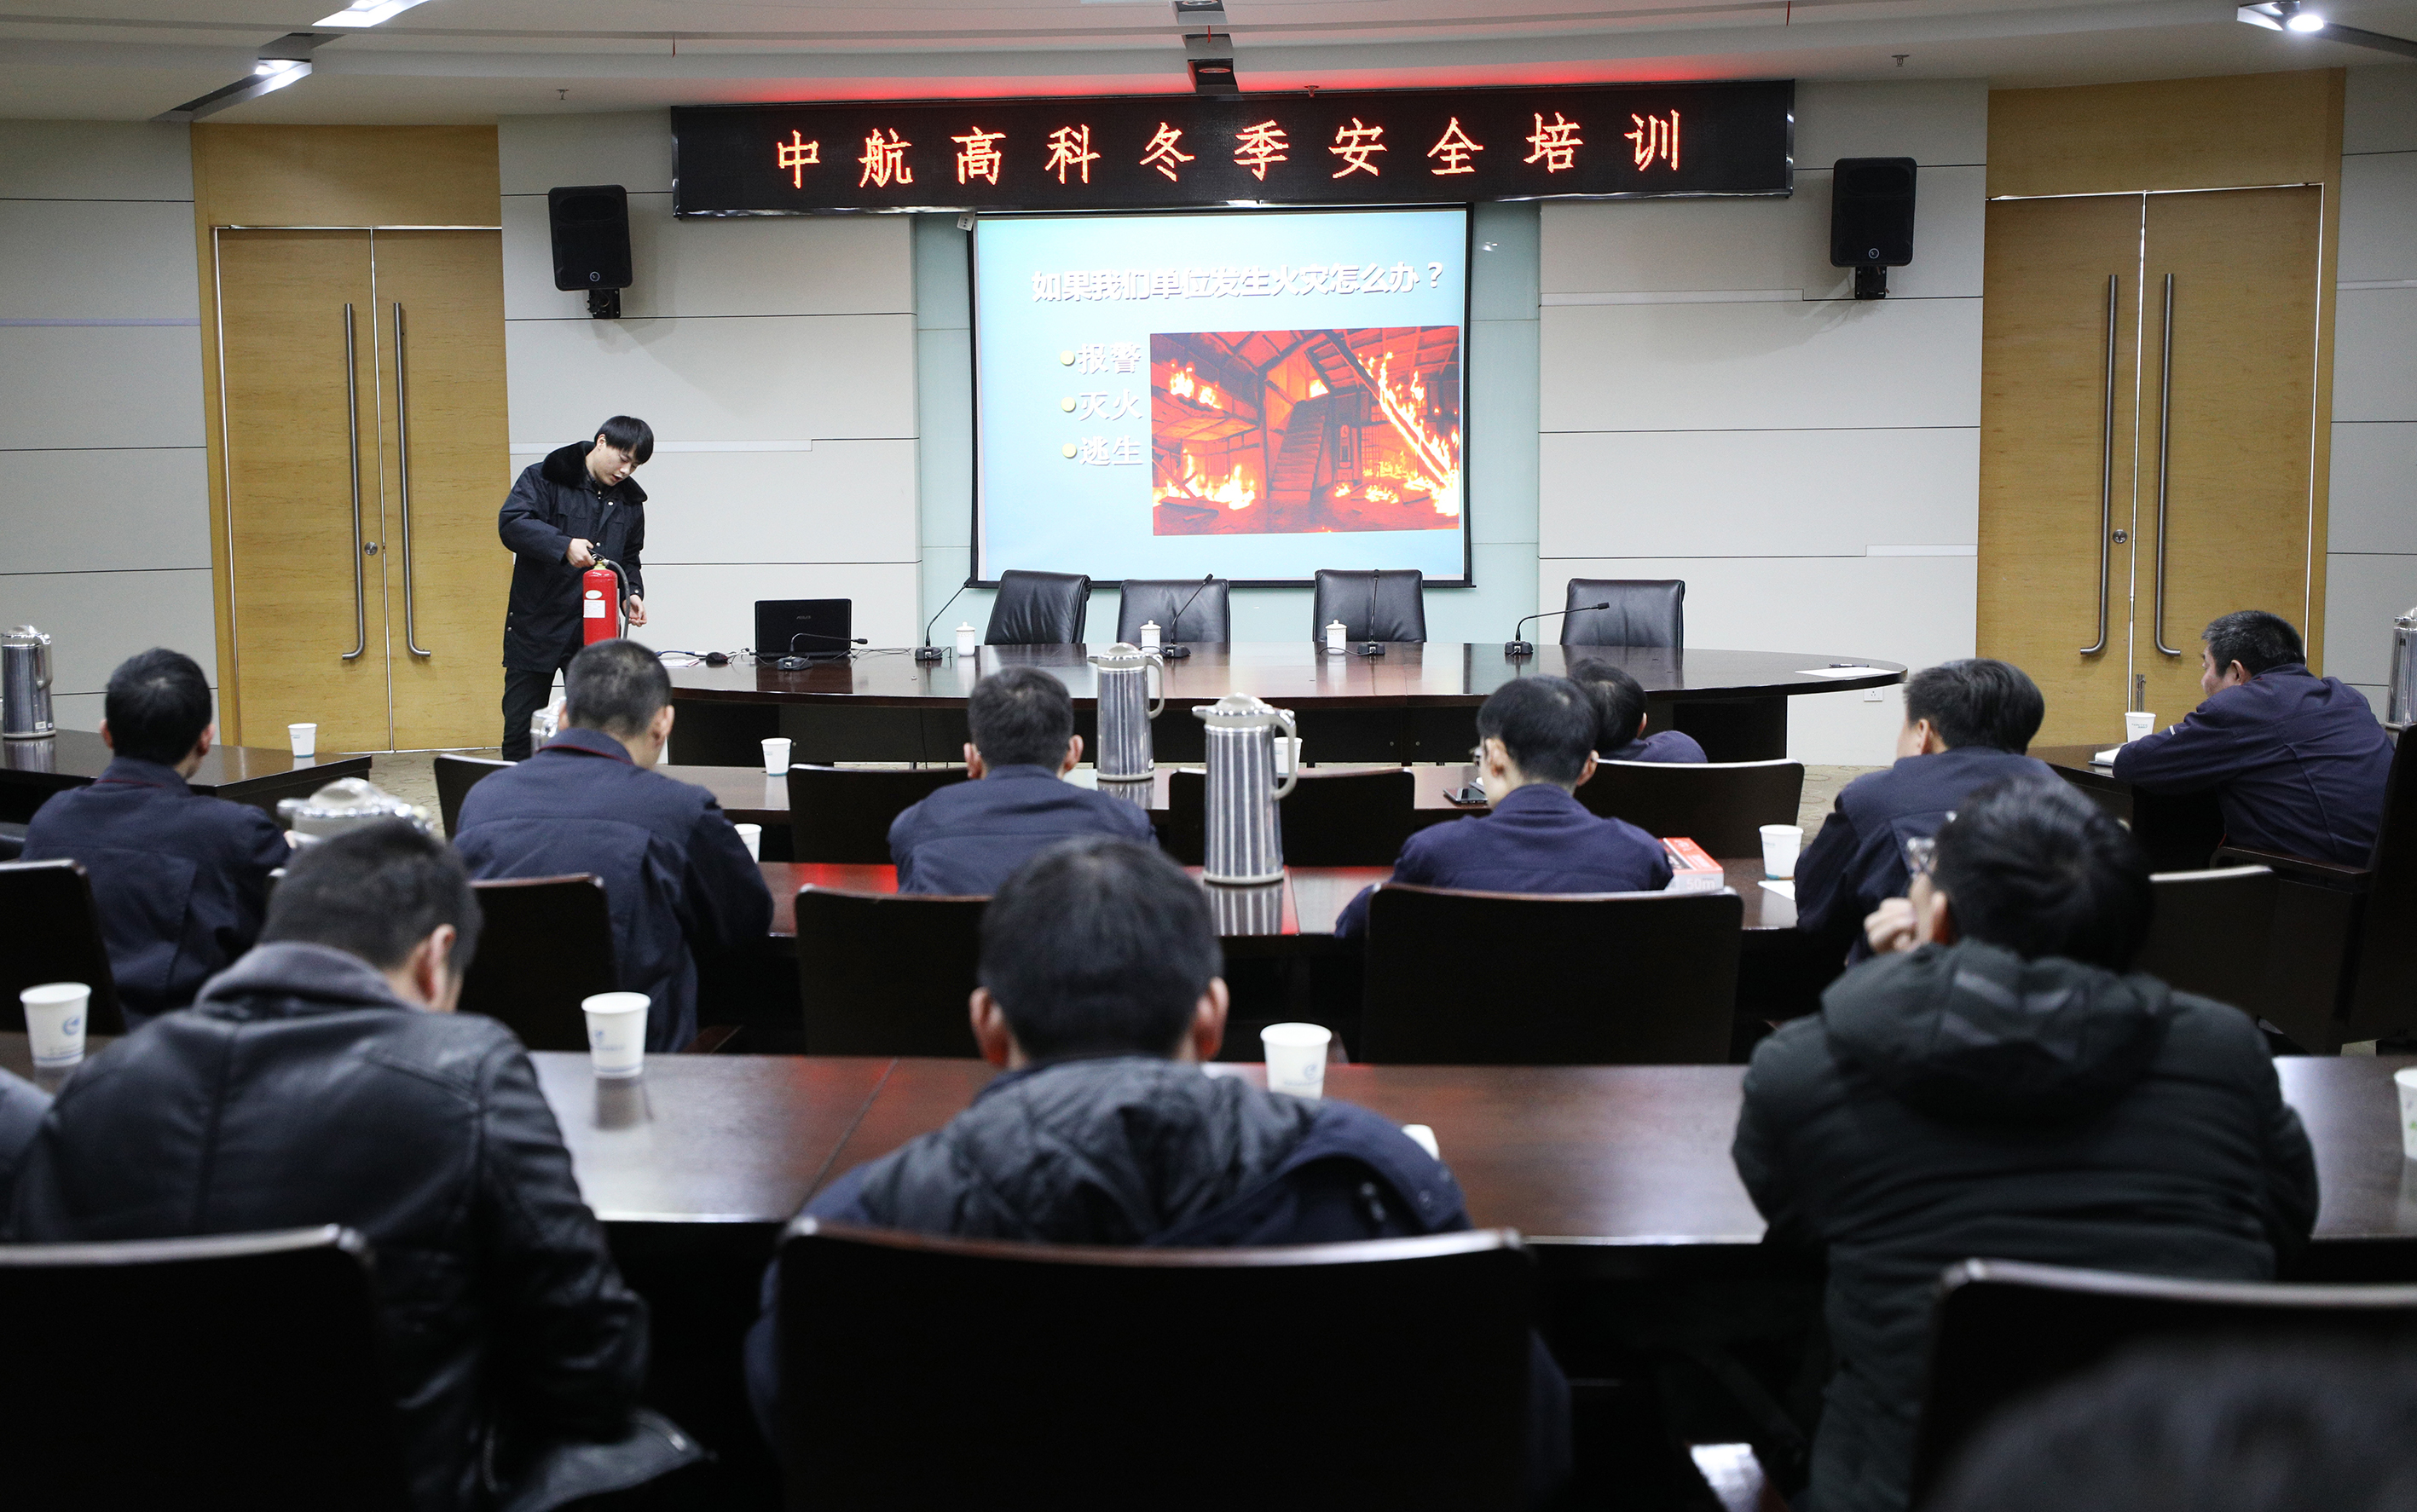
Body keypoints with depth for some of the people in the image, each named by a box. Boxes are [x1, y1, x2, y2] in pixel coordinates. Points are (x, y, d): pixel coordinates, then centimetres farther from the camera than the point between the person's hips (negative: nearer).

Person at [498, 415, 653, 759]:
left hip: (595, 631, 4)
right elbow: (511, 523, -21)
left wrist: (631, 594, 1)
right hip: (536, 625, -4)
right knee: (521, 731, 3)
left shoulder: (629, 500, 11)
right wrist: (564, 545, -34)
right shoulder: (543, 479, -6)